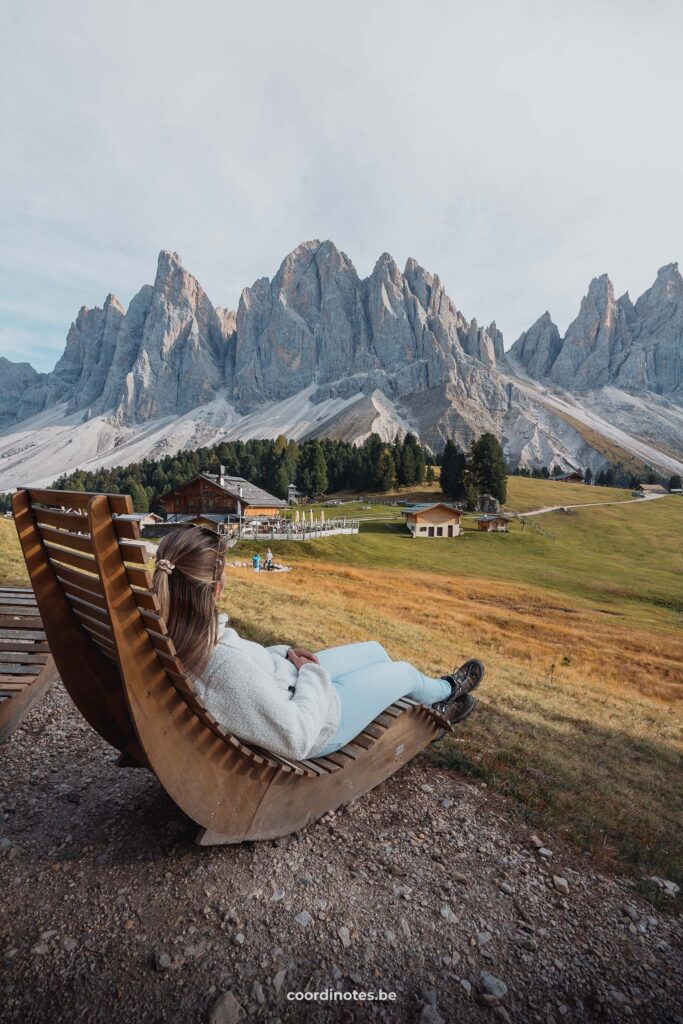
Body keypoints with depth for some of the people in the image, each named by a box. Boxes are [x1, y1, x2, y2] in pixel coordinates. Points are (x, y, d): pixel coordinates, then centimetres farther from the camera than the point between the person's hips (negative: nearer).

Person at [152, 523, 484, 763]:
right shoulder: (228, 665, -42)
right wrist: (312, 672, -19)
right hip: (308, 722, -7)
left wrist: (283, 652, -6)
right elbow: (297, 738, -32)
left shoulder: (178, 633, -16)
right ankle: (445, 691, 47)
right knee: (404, 671, 10)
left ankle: (430, 706, 47)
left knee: (374, 650, 19)